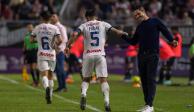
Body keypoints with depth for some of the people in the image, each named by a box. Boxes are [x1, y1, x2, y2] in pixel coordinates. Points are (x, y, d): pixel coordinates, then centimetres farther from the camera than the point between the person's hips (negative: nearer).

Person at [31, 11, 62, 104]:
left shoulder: (37, 28, 1)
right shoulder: (54, 28, -2)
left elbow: (32, 40, 6)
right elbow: (60, 40, -12)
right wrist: (56, 46, 8)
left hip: (41, 54, -1)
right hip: (51, 54, 1)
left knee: (44, 74, -8)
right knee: (50, 75, 15)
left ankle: (47, 87, -40)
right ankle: (49, 96, 20)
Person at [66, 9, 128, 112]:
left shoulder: (84, 26, 6)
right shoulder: (103, 24, 8)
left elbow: (75, 35, -11)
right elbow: (117, 32, 4)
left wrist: (68, 46, -4)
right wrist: (124, 34, 23)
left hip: (88, 55, 0)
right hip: (100, 55, 0)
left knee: (86, 78, 16)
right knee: (103, 79, 0)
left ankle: (83, 94, -11)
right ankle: (107, 101, -13)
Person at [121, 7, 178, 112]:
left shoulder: (155, 22, 4)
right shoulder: (139, 27, 18)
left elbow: (165, 31, -1)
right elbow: (133, 42, 21)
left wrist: (172, 40, -16)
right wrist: (123, 36, 13)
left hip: (153, 55, -6)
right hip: (141, 55, 6)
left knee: (151, 79, -9)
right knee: (144, 80, 5)